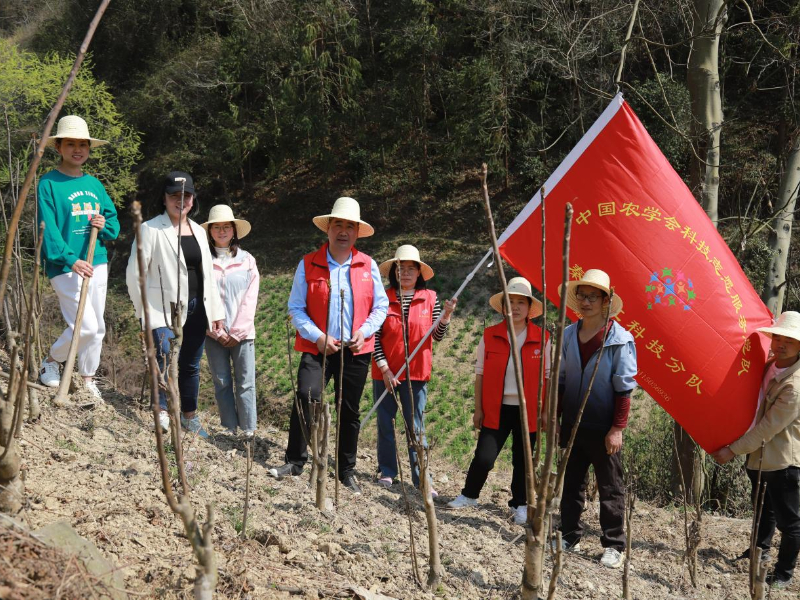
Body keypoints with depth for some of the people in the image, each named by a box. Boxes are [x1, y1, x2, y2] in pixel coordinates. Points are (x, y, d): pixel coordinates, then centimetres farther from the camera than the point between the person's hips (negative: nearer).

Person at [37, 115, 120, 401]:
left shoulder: (94, 184, 13)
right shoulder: (49, 184, -6)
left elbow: (113, 221, 17)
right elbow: (48, 229, -15)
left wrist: (104, 225, -7)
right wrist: (70, 259, -27)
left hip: (98, 264, 6)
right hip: (65, 267, -6)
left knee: (97, 327, 10)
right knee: (86, 326, -11)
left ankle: (88, 380, 25)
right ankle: (51, 361, 16)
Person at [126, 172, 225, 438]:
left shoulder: (198, 231, 14)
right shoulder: (151, 229, -5)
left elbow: (208, 273, 17)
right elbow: (134, 272, -7)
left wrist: (216, 311, 14)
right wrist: (144, 311, -7)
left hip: (196, 308, 6)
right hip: (165, 309, -5)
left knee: (191, 365, 12)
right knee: (166, 359, -22)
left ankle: (190, 417, 25)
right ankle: (163, 414, -16)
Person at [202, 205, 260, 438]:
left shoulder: (247, 260, 4)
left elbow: (250, 300, 0)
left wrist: (237, 332, -6)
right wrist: (217, 331, -7)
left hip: (242, 333, 0)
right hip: (214, 333, 0)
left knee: (246, 383, -2)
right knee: (222, 383, 5)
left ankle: (248, 432, 2)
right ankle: (229, 431, 11)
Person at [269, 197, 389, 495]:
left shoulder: (368, 266, 5)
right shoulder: (308, 264, 0)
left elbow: (380, 306, 9)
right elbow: (295, 307, -1)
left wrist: (364, 331, -8)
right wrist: (317, 336, -13)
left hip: (356, 350, 2)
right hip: (317, 348, -2)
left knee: (350, 412, 10)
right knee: (305, 398, -20)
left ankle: (347, 470, 24)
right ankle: (294, 461, -5)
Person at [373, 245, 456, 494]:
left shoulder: (430, 298, 1)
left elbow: (437, 336, 1)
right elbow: (375, 337, -4)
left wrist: (446, 315, -17)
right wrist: (384, 369, -10)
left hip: (416, 373, 0)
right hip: (385, 373, 0)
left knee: (416, 427, 2)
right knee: (386, 424, 9)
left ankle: (421, 478, 7)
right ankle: (387, 471, 23)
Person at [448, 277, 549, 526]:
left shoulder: (542, 339, -2)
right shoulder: (490, 335, -1)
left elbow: (548, 376, 3)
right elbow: (480, 374, 3)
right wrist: (478, 409, 2)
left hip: (528, 410, 0)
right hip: (496, 409, 0)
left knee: (522, 460, 10)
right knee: (484, 457, -2)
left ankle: (520, 505, 27)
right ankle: (469, 495, 22)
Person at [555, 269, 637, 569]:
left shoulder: (620, 339, -11)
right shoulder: (568, 335, 5)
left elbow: (624, 388, -11)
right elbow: (560, 380, 10)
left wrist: (617, 428, -14)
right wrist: (555, 417, 8)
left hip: (603, 428, -5)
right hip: (572, 424, 5)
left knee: (610, 488, 4)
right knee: (571, 482, 14)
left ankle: (614, 546, 13)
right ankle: (569, 535, 26)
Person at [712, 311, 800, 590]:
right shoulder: (769, 365, 0)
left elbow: (768, 428, -24)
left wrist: (733, 450, -18)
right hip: (759, 455, 9)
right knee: (764, 509, 27)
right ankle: (760, 550, 47)